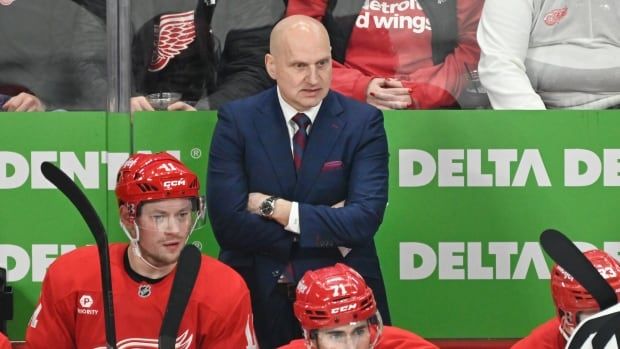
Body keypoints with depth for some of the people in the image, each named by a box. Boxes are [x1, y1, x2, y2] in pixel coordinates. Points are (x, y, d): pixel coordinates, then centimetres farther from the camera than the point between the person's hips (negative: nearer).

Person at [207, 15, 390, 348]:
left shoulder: (363, 121, -5)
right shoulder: (237, 120, -5)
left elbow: (366, 218, -16)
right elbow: (228, 222, -14)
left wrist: (276, 208, -16)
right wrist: (332, 232, -14)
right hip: (256, 295, 0)